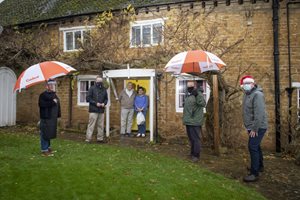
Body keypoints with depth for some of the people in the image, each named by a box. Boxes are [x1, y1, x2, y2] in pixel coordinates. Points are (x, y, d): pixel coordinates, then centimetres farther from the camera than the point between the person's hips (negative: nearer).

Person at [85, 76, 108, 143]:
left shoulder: (104, 89, 13)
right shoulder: (92, 88, -3)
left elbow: (106, 98, 20)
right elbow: (88, 98, -6)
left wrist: (104, 103, -1)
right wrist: (95, 103, -14)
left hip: (101, 110, 5)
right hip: (93, 110, -5)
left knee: (101, 125, 10)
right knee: (91, 125, -5)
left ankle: (100, 138, 19)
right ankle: (88, 139, 1)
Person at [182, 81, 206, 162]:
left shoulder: (198, 94, -10)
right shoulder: (188, 95, 17)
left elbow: (203, 104, -26)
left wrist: (197, 95, -31)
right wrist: (185, 118, 23)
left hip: (195, 121, -9)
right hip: (188, 121, 9)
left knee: (195, 139, -4)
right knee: (191, 138, 17)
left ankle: (196, 155, 4)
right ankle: (192, 153, 29)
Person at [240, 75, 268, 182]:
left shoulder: (257, 94, -18)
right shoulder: (246, 94, 11)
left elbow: (259, 113, -24)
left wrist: (254, 129, -24)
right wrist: (249, 127, 13)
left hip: (258, 127, -9)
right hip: (251, 127, 9)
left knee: (253, 147, -11)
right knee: (255, 146, 21)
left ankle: (254, 173, -4)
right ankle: (259, 166, 39)